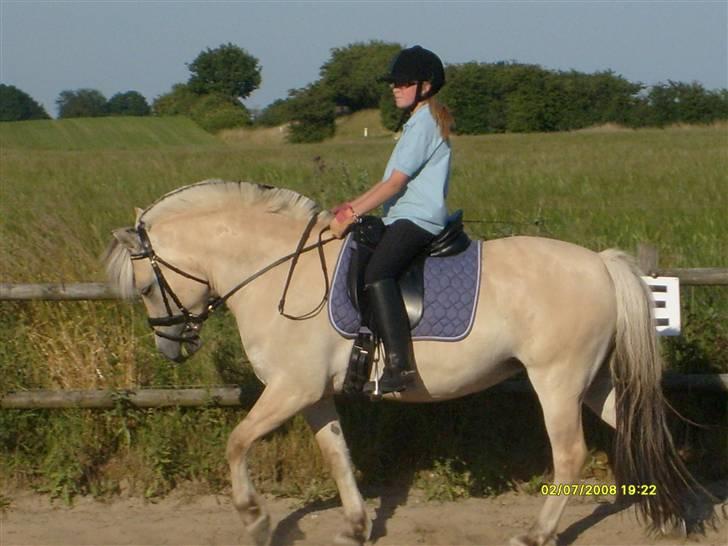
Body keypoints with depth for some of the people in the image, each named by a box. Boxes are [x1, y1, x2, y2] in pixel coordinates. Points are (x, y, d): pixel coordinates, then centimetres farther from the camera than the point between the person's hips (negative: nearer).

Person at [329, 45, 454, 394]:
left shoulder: (423, 123, -10)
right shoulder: (421, 121, 22)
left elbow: (395, 183, -16)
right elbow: (395, 181, 25)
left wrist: (351, 214, -15)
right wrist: (353, 206, 18)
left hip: (416, 218, -12)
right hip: (405, 218, 12)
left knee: (376, 274, -32)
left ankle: (399, 364, -42)